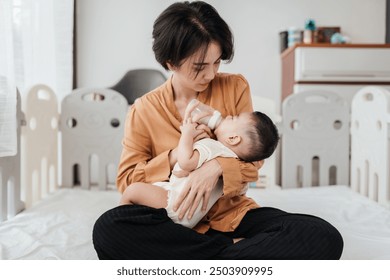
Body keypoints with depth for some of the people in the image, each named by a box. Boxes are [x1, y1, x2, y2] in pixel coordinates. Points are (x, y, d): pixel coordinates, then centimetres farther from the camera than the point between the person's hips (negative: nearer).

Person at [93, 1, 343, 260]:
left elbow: (253, 160, 1)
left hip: (233, 214, 1)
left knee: (325, 239, -25)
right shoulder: (144, 111, -1)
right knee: (108, 228, -32)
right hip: (178, 222, 0)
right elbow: (126, 182, -1)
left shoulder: (235, 87, 2)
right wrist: (175, 156, -16)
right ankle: (232, 249, -19)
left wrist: (217, 166, -21)